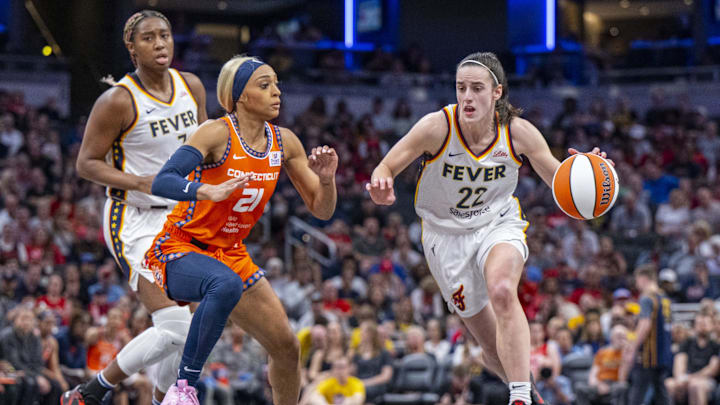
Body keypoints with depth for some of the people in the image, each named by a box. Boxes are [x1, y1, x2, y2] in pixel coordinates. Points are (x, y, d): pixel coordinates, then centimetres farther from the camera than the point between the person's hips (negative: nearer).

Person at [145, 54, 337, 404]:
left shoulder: (284, 142, 0)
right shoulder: (217, 133, -19)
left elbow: (321, 210, 5)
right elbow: (161, 182, -31)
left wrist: (326, 180, -16)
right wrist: (209, 192, -48)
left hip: (229, 253, 7)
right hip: (179, 248, -7)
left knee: (287, 348, 3)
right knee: (226, 285, -40)